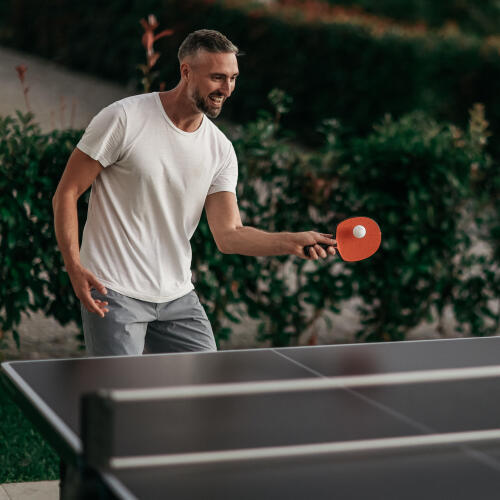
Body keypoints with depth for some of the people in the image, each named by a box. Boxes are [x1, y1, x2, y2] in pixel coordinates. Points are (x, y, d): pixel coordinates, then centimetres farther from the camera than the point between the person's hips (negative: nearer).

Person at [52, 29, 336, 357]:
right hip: (114, 293, -5)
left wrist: (294, 242, -18)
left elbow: (228, 234, -2)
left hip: (178, 297, 5)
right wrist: (75, 267, -20)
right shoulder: (124, 118, -11)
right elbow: (66, 194, -8)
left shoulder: (220, 150, 3)